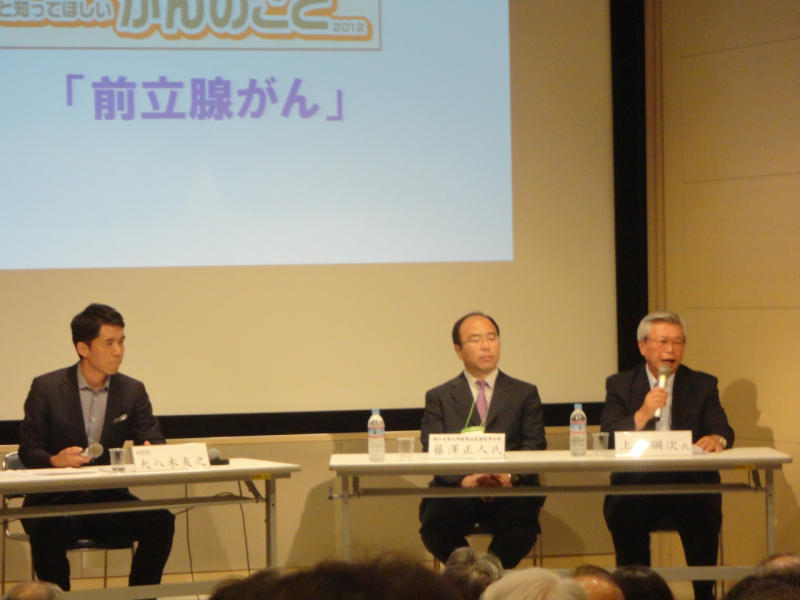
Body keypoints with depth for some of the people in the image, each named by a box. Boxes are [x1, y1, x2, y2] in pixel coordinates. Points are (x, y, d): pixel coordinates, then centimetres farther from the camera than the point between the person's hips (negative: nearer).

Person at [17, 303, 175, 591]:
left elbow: (155, 444, 2)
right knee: (52, 531, -36)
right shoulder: (47, 387, -1)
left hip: (108, 501, 3)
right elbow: (28, 451, -2)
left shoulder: (132, 391, 8)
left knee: (160, 521, -23)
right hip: (55, 501, -3)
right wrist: (55, 460, -25)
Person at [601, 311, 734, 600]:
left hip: (690, 482, 0)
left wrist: (717, 438, -24)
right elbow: (607, 440, -2)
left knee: (704, 512, -31)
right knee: (623, 512, -31)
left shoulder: (703, 385, 14)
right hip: (637, 482, 0)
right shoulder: (620, 385, 11)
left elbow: (723, 432, 1)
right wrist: (642, 414, -19)